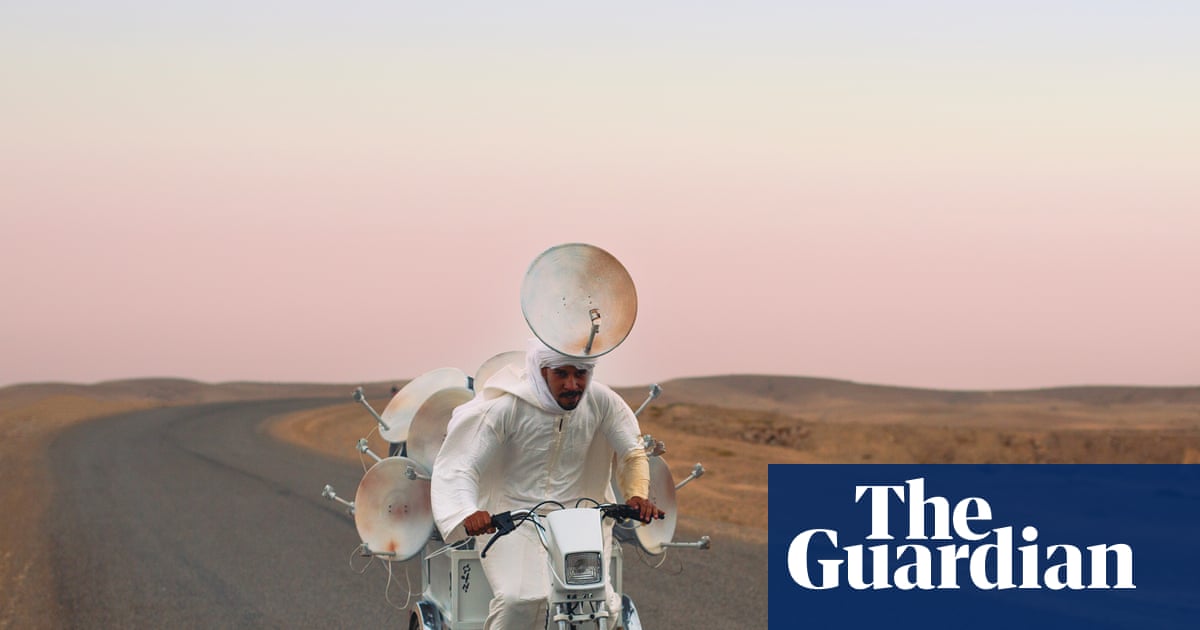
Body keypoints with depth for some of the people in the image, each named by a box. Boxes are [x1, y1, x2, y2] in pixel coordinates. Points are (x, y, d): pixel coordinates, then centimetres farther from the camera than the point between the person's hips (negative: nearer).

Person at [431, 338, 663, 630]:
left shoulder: (602, 402, -4)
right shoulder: (507, 407, -14)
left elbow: (632, 452, 9)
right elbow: (460, 466, -15)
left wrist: (637, 495, -12)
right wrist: (469, 513, -36)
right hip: (513, 525, -3)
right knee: (519, 600, -30)